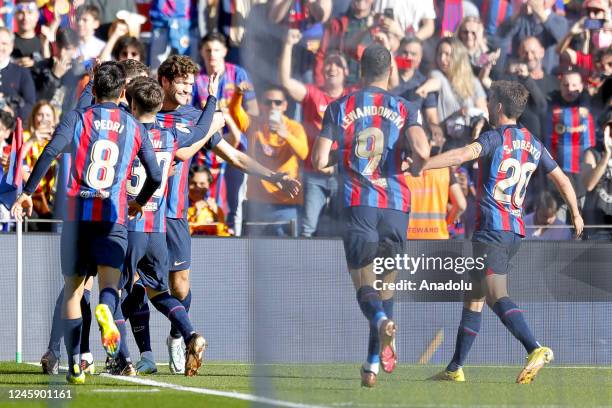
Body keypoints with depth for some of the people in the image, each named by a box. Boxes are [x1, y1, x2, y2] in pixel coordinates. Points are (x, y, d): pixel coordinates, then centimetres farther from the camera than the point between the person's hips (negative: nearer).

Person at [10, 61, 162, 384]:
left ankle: (74, 366, 2)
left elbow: (49, 153, -10)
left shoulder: (77, 118, 6)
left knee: (72, 291, 8)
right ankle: (106, 309, -44)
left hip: (77, 213, 0)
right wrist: (138, 203, 31)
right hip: (113, 217, 0)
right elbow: (155, 176, 12)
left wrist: (27, 193, -8)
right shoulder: (135, 128, 12)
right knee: (110, 282, -5)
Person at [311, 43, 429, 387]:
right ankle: (374, 363, 12)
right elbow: (422, 150, -15)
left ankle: (382, 320, -37)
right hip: (396, 204, 1)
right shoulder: (406, 109, 4)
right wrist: (417, 166, 8)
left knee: (365, 283, -2)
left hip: (358, 204, -1)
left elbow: (319, 161, -2)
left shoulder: (340, 107, 5)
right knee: (386, 282, 14)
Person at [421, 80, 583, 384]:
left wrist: (420, 165, -31)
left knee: (496, 296, -17)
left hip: (492, 228, -8)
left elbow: (464, 154, -26)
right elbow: (562, 180, 23)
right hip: (516, 230, 8)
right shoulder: (533, 144, 15)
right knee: (473, 298, 14)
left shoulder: (496, 137, -8)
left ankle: (536, 349, -35)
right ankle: (455, 369, 16)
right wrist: (576, 214, 38)